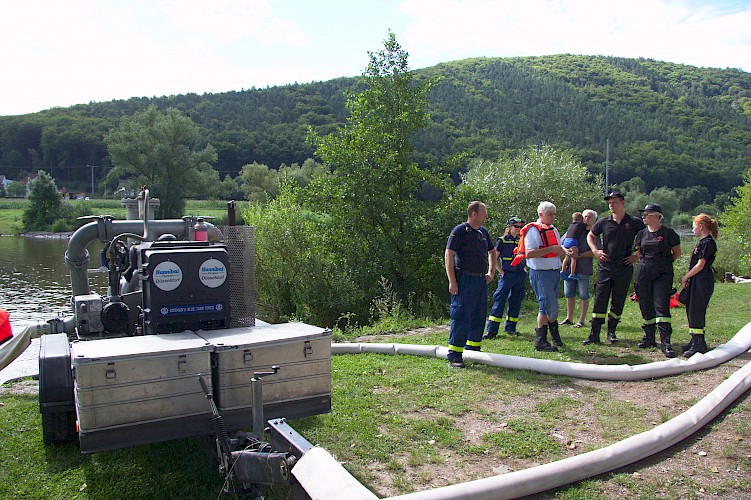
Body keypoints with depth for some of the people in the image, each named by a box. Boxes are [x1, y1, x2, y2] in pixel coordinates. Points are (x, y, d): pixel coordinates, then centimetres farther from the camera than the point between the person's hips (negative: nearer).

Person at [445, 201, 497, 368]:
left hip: (481, 280, 8)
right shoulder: (459, 231, -8)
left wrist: (491, 272, 21)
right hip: (465, 279, -8)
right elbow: (449, 255, -13)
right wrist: (452, 281, -18)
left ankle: (473, 350, 24)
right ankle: (454, 355, -1)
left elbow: (492, 252, 31)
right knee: (461, 317, -7)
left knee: (479, 317, 12)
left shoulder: (483, 232, 15)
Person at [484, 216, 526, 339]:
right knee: (499, 301, -8)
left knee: (516, 302, 8)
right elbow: (494, 258, -1)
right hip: (507, 275, -5)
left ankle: (510, 328, 19)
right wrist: (502, 272, -6)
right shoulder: (502, 240, -2)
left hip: (520, 275, 5)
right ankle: (491, 330, -8)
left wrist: (524, 269, 10)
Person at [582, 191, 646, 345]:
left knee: (618, 301, 7)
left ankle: (611, 331, 21)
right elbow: (590, 236, 19)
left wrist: (637, 256, -1)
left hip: (624, 268, 0)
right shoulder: (604, 222, 4)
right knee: (600, 299, -4)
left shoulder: (635, 223, 0)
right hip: (605, 267, 1)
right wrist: (595, 251, 4)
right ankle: (594, 334, -3)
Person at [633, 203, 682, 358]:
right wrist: (646, 263, 12)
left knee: (661, 306, -12)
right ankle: (649, 337, 19)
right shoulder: (641, 234, 9)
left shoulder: (668, 233, -3)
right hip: (644, 273, 5)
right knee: (646, 306, 7)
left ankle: (665, 342, -11)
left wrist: (665, 263, 2)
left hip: (663, 274, -5)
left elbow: (677, 252, 8)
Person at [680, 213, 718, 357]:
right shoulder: (703, 242, 16)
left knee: (696, 312, -9)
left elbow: (700, 265, -16)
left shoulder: (708, 243, -14)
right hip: (696, 281, 10)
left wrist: (685, 277, -7)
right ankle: (696, 341, 22)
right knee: (691, 310, 13)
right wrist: (688, 278, 11)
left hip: (702, 281, -10)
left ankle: (699, 344, -6)